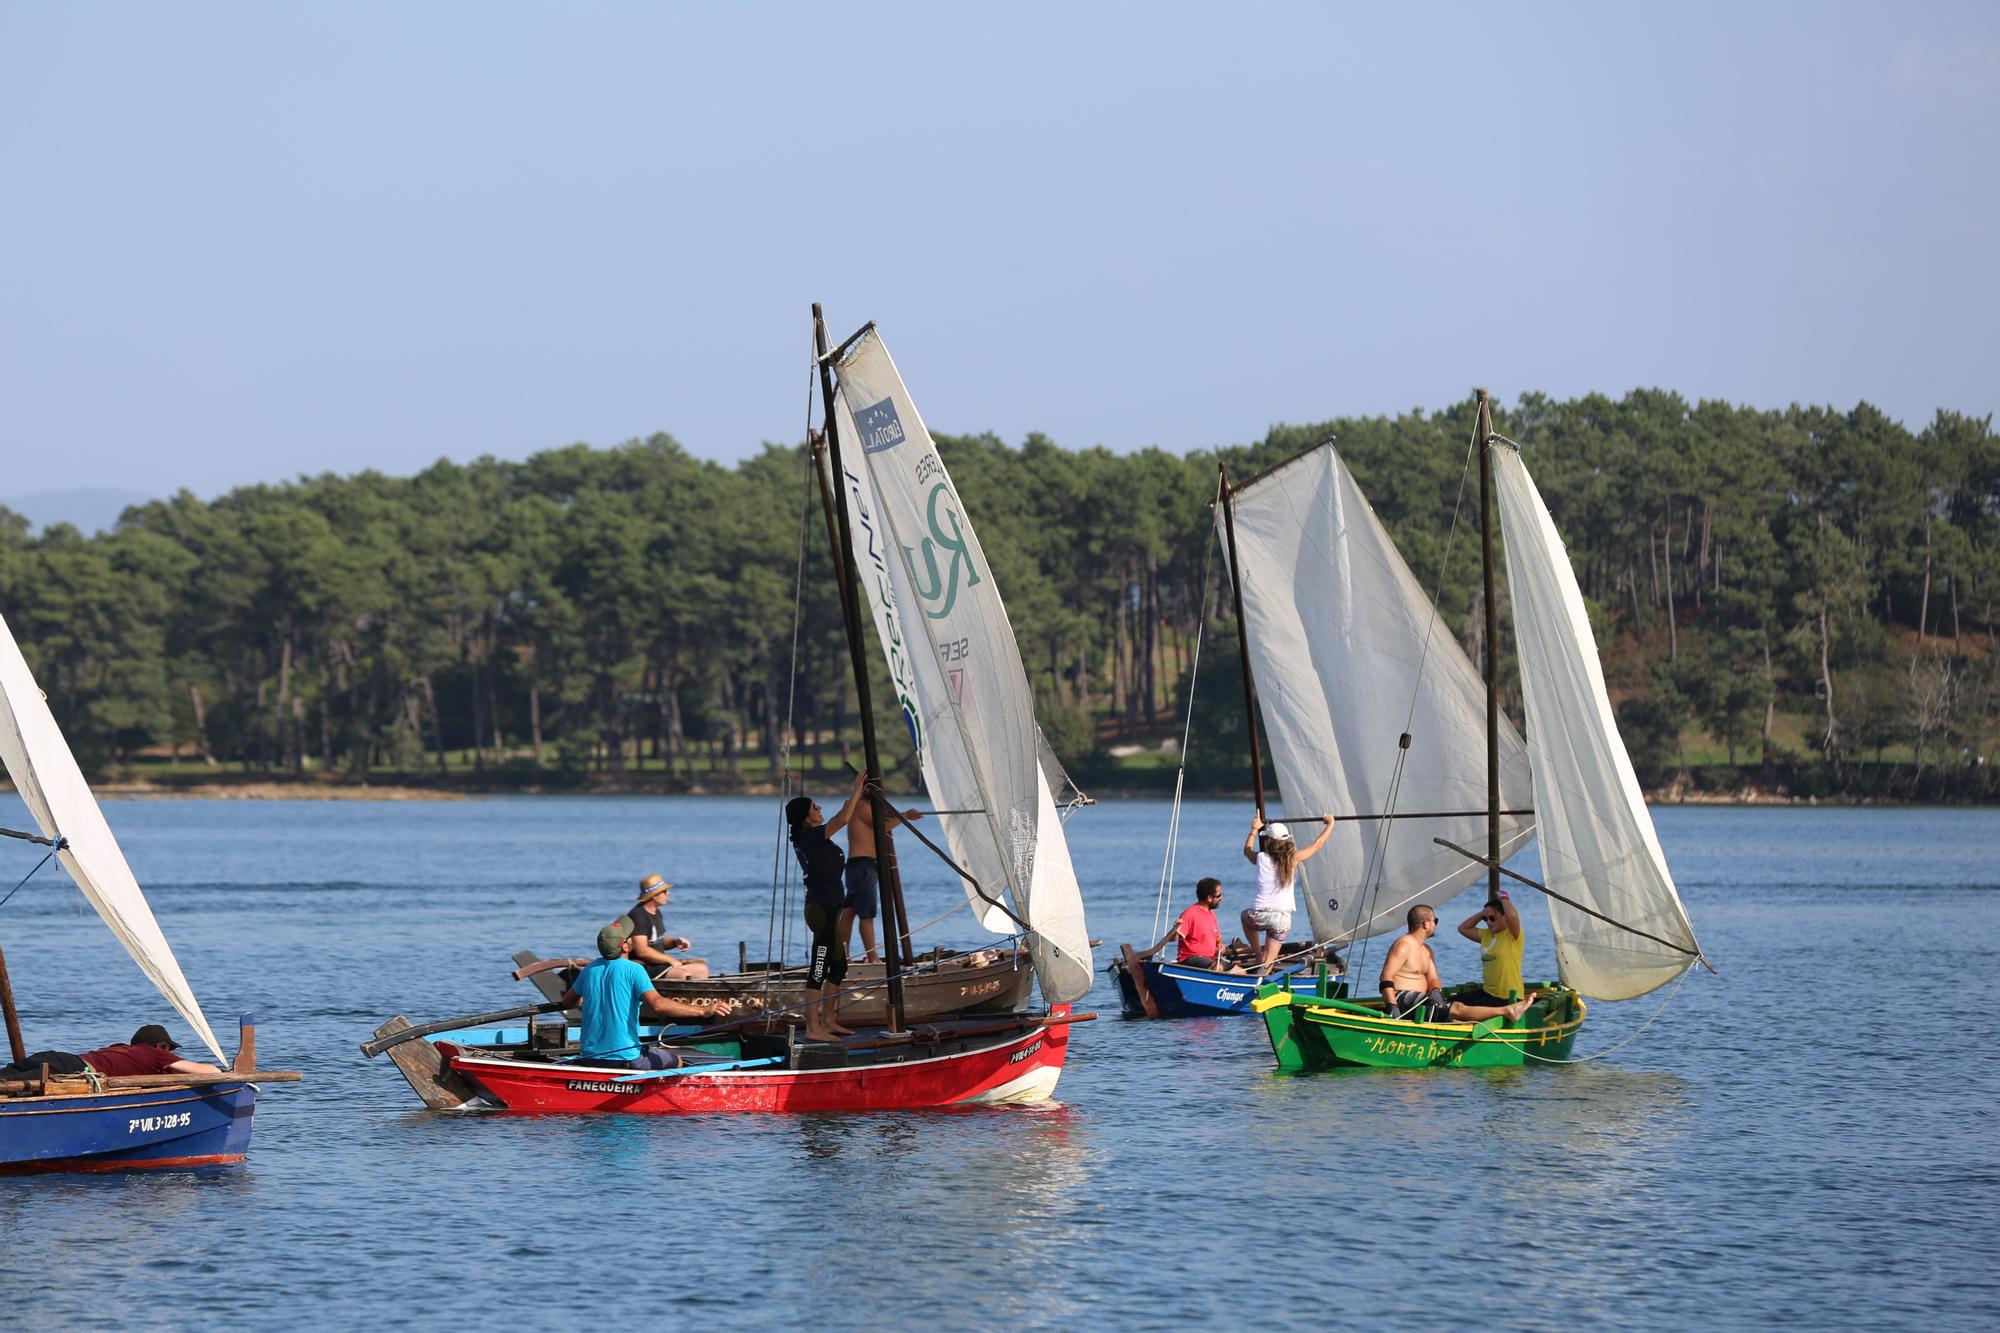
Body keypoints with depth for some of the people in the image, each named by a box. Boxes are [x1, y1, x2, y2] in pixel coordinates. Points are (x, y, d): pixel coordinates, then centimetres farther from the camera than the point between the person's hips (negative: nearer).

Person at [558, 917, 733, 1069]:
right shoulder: (633, 970, -15)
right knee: (676, 1061, 17)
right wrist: (703, 1011, -28)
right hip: (624, 1058, -6)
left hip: (589, 1058, 6)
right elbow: (657, 1005, -28)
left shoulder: (590, 970, 4)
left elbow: (567, 1000, 21)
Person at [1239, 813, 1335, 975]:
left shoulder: (1261, 858, 2)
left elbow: (1247, 850, 27)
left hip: (1259, 916, 1)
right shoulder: (1293, 859, -1)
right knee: (1267, 964, 5)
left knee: (1246, 915, 38)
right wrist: (1329, 824, 25)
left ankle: (1257, 951, 30)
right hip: (1282, 918, -1)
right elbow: (1317, 845, 11)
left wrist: (1254, 829, 38)